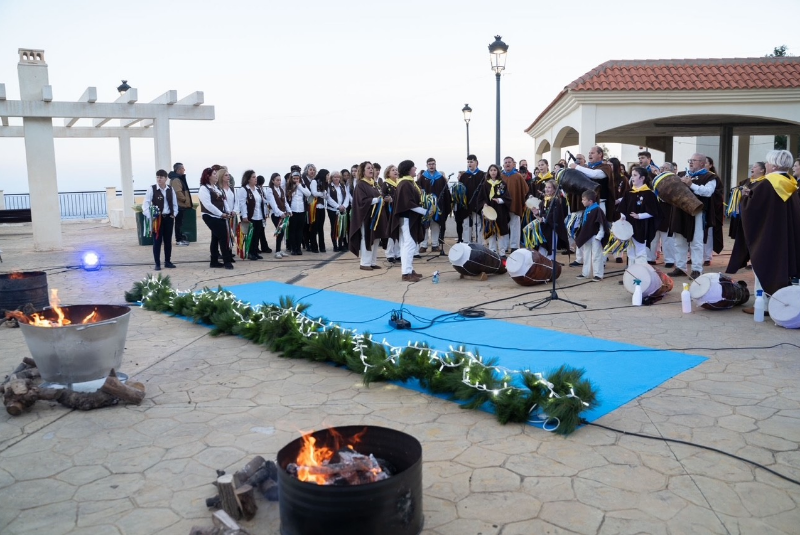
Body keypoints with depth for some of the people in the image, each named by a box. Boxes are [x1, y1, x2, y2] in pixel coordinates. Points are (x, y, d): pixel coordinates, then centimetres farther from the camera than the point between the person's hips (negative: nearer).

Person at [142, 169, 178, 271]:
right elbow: (146, 204, -10)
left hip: (168, 218, 4)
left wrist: (174, 214, 2)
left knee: (168, 240, 10)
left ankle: (167, 261, 22)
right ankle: (157, 264, 7)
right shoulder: (151, 189, -7)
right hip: (157, 218, -4)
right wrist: (149, 217, -18)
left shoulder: (170, 190, 5)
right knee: (157, 241, 0)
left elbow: (175, 203, 13)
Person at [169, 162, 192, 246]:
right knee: (179, 222, -5)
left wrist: (186, 200, 19)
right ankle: (178, 240, -1)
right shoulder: (176, 180, -18)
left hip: (181, 204, 10)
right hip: (179, 204, -10)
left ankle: (180, 238, 23)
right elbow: (178, 192, -26)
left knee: (180, 222, 15)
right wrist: (185, 199, -15)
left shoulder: (179, 178, 17)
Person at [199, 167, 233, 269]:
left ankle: (214, 261, 17)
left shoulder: (216, 187, 16)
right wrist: (221, 214, -18)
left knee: (216, 238, 11)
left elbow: (223, 200, 16)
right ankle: (227, 261, -4)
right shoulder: (203, 188, -12)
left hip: (219, 217, 8)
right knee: (223, 238, -10)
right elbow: (208, 205, -20)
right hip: (211, 217, -8)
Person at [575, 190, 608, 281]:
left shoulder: (597, 210, -16)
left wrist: (599, 236, -19)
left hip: (594, 237, -9)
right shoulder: (586, 210, 8)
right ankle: (585, 273, 24)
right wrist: (578, 236, 14)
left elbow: (602, 224, -18)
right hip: (586, 237, 9)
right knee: (586, 256, 15)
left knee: (596, 256, -1)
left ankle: (598, 274, 6)